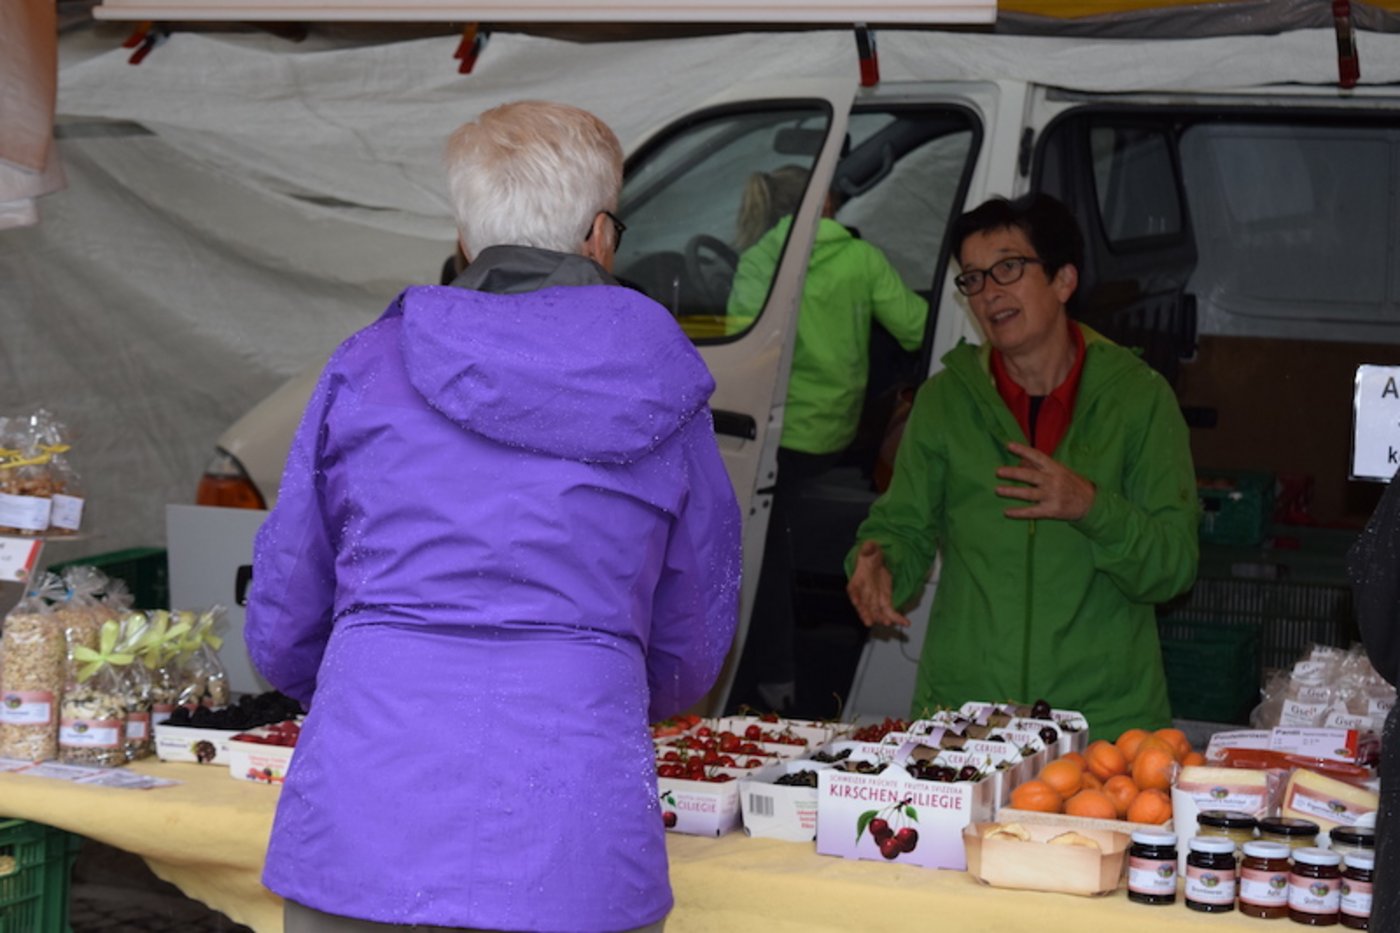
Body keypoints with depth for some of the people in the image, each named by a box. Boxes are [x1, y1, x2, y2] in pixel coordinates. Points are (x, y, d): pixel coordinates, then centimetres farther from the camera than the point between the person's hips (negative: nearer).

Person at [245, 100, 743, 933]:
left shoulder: (367, 366, 5)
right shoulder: (664, 399, 5)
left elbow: (280, 635, 11)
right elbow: (690, 655, 14)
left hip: (356, 842, 0)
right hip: (573, 863, 0)